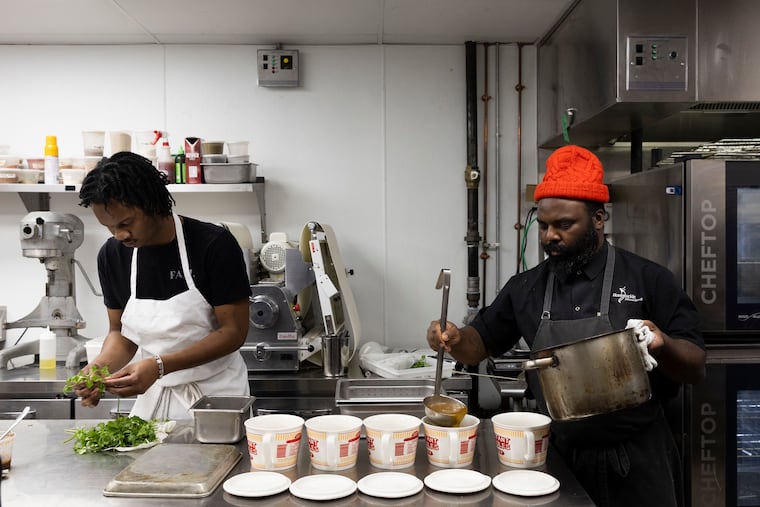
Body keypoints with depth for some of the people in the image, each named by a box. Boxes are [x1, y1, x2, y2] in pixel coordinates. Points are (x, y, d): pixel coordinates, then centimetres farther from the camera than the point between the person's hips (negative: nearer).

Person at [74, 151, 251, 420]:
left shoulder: (214, 245, -18)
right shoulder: (112, 255, -2)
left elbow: (234, 331, -16)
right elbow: (120, 333, 8)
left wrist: (159, 365, -26)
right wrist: (100, 365, -15)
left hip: (216, 394, -4)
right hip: (156, 395, 4)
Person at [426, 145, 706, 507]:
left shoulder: (649, 280, -7)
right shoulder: (526, 287, 2)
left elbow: (696, 369, -5)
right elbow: (482, 343, 9)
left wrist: (662, 344, -26)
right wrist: (455, 339, -14)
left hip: (636, 462, -2)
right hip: (561, 459, 3)